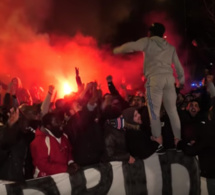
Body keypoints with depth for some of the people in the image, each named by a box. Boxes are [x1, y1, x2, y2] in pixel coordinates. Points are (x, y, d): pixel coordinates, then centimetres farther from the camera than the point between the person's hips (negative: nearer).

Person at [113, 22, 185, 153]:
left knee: (154, 111, -4)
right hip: (169, 78, 5)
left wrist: (116, 50, 10)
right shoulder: (170, 47, 22)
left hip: (155, 78, -5)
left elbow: (131, 46, -6)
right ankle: (178, 140, 6)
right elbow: (178, 66, 25)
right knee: (172, 110, 8)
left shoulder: (148, 41, 7)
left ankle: (158, 143, -8)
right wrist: (182, 80, 36)